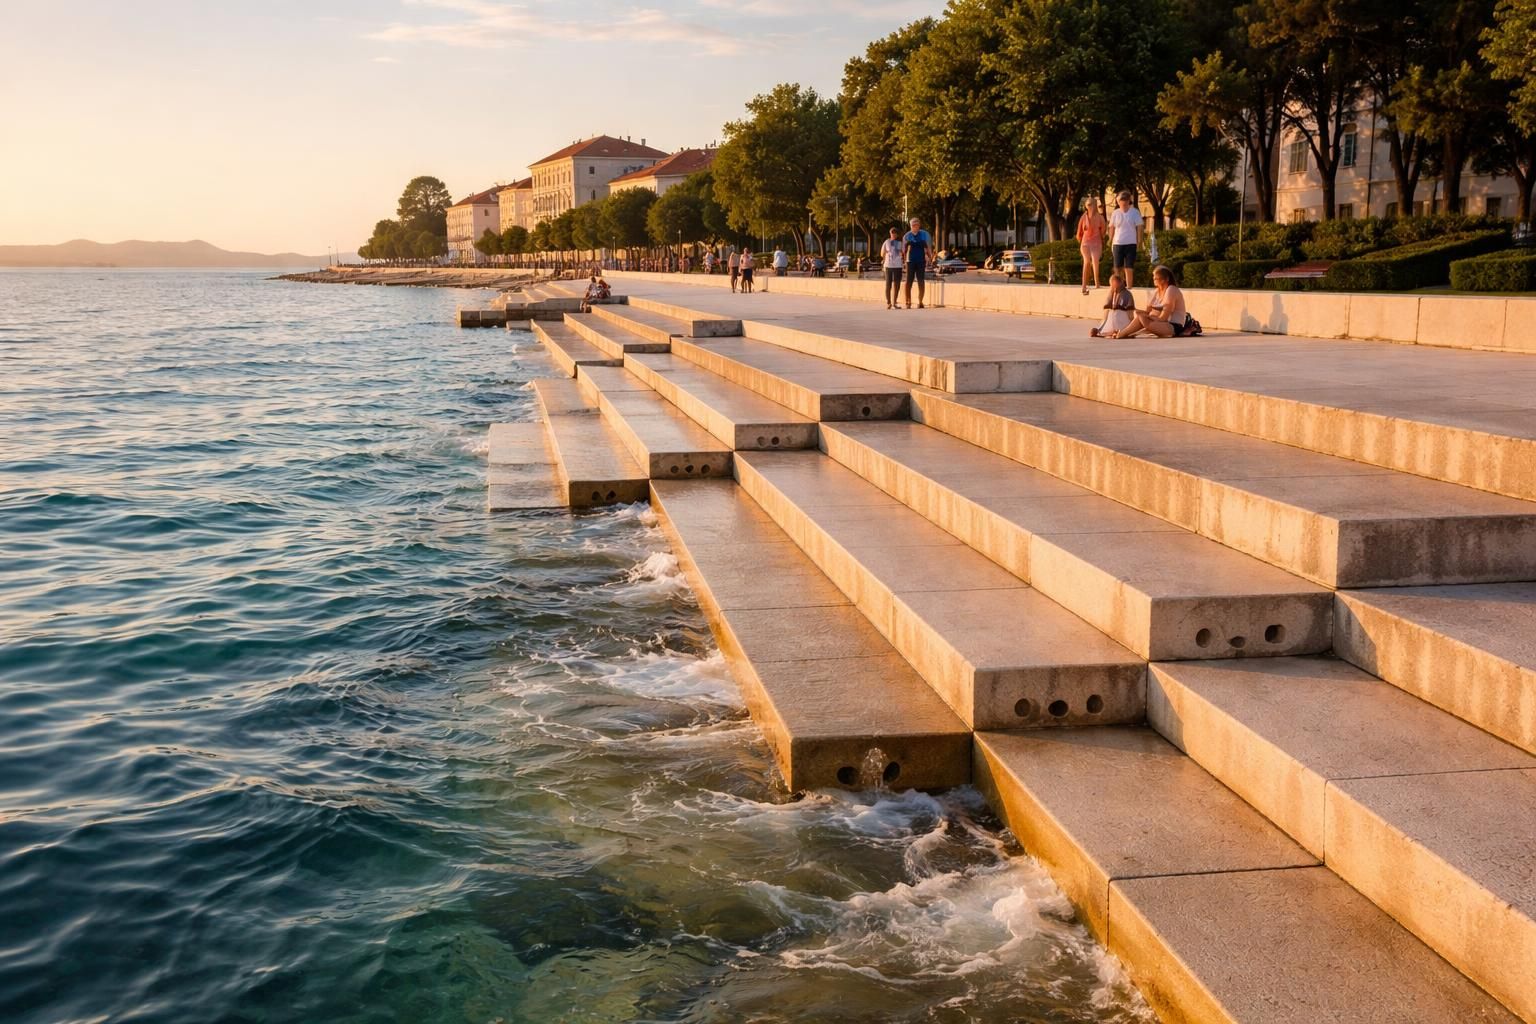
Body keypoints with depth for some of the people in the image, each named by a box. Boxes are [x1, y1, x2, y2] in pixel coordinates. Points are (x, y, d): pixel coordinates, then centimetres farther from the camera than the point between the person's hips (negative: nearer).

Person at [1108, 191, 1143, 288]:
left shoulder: (1135, 212, 0)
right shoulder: (1115, 213, 4)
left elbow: (1139, 227, 0)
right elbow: (1112, 228, 8)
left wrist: (1139, 241, -4)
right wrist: (1110, 241, 4)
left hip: (1131, 243, -2)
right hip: (1118, 243, 2)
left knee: (1129, 267, -1)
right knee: (1118, 267, 5)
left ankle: (1129, 286, 4)